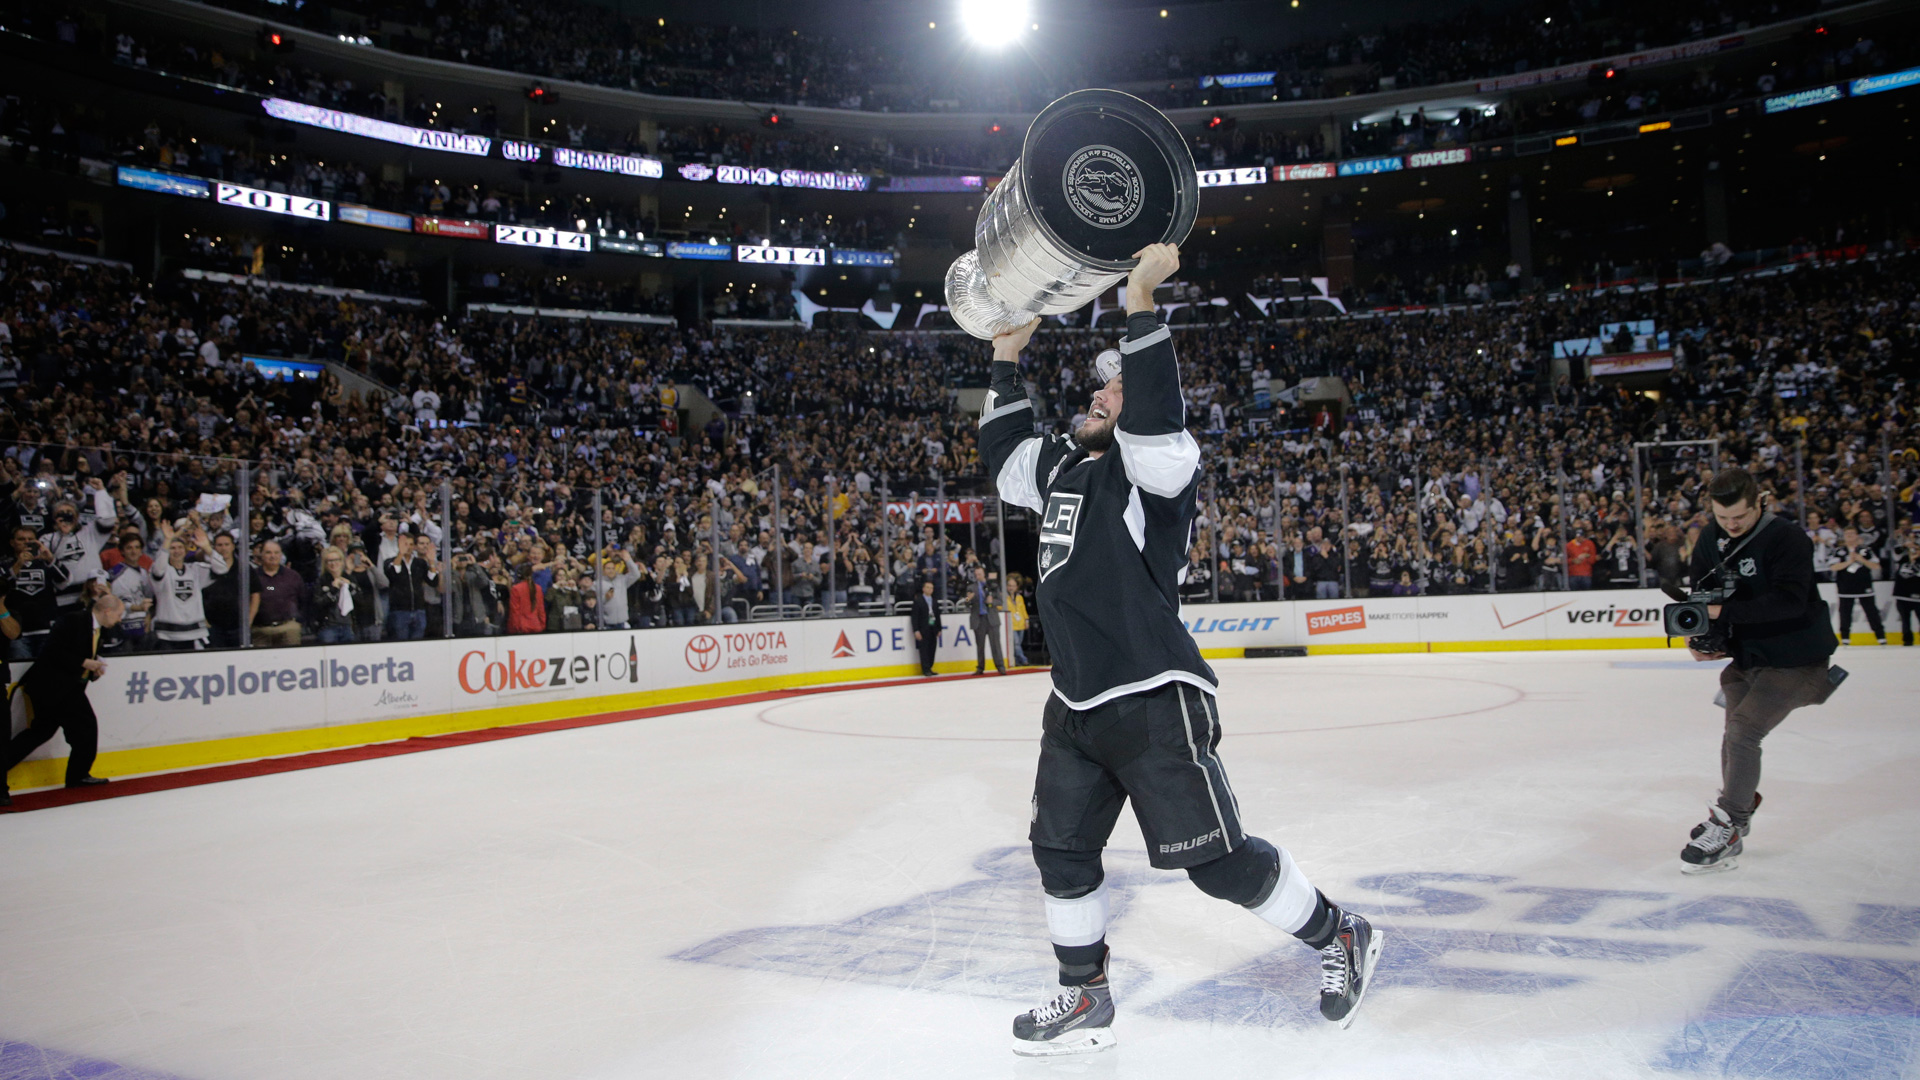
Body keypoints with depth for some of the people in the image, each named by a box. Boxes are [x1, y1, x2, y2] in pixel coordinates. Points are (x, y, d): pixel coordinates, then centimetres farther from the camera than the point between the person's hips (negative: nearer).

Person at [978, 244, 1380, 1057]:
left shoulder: (1154, 467, -8)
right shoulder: (1061, 468, 16)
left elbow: (1153, 413, -28)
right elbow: (1003, 450, 29)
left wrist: (1139, 299, -29)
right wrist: (1008, 355, 24)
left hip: (1153, 705, -8)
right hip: (1075, 708, 8)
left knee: (1217, 859, -2)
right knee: (1061, 852, 12)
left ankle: (1340, 938, 21)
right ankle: (1085, 1000, 29)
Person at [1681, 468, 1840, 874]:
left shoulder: (1786, 538, -20)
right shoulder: (1711, 540, 1)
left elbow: (1789, 601, -31)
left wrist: (1725, 611, -34)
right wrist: (1698, 637, -8)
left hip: (1795, 660, -7)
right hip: (1749, 656, 7)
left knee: (1743, 731, -16)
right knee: (1738, 736, 14)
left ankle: (1727, 831, -9)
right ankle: (1739, 811, 34)